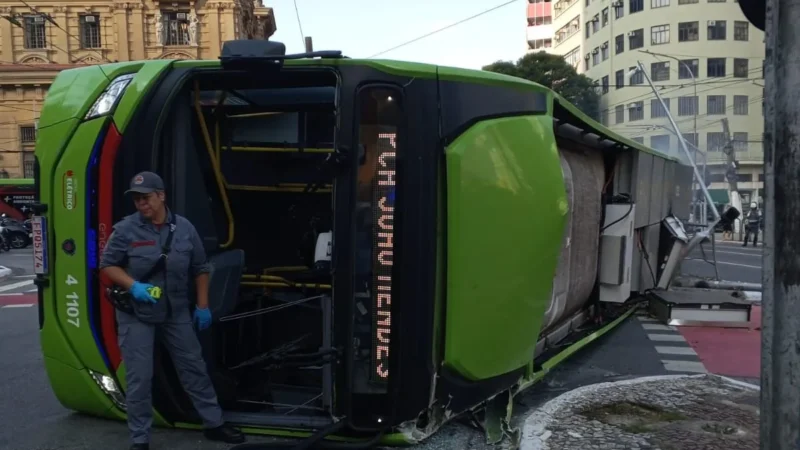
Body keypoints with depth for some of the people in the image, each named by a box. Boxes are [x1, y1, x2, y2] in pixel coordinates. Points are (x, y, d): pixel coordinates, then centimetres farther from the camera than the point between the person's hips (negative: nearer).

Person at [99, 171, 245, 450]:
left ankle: (214, 424, 24)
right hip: (136, 314, -3)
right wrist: (132, 286, -20)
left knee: (194, 368, 11)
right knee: (139, 378, 0)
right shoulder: (125, 229, -9)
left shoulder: (184, 228, -1)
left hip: (176, 312, 3)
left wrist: (203, 306, 6)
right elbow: (107, 265, -3)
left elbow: (200, 268, 8)